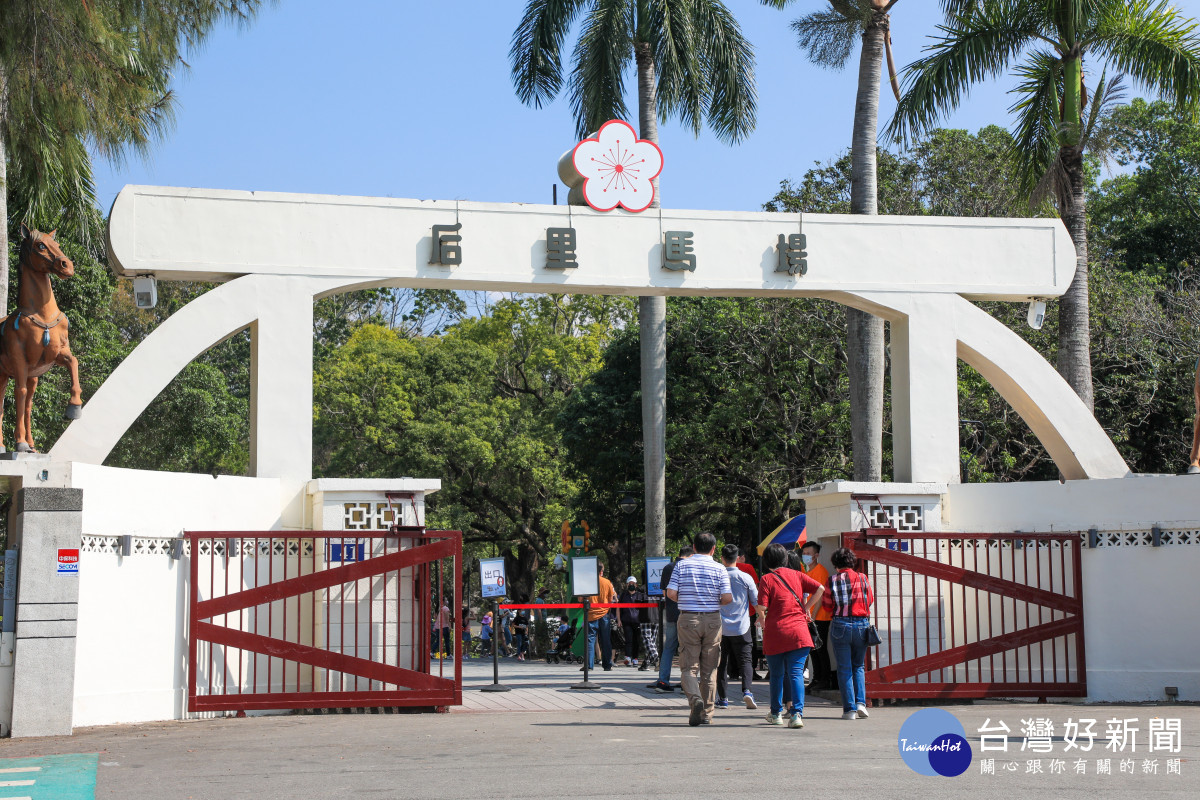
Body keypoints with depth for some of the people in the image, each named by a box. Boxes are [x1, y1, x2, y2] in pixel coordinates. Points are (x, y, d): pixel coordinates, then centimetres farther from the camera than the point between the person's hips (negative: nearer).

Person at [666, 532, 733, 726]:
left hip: (688, 620, 0)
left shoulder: (681, 566, 0)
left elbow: (671, 593, -6)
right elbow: (727, 598, -9)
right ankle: (706, 713, 12)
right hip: (712, 620, 1)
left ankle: (695, 698, -23)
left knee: (688, 667, 3)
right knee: (709, 669, 9)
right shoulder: (719, 569, -2)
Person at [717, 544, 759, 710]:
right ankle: (747, 690, -19)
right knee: (745, 661, 3)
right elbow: (756, 602, 3)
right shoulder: (745, 578, -4)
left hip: (720, 627, 1)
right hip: (741, 628, 0)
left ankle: (722, 698, 11)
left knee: (721, 663, 9)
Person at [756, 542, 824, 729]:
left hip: (775, 633, -2)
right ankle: (797, 713, -18)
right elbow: (820, 589, 3)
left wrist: (762, 618, 9)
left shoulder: (766, 579, -4)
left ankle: (776, 713, 26)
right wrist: (805, 608, 12)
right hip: (798, 632, 2)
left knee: (776, 675, 14)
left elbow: (761, 607, -12)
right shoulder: (796, 575, 7)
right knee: (796, 673, -3)